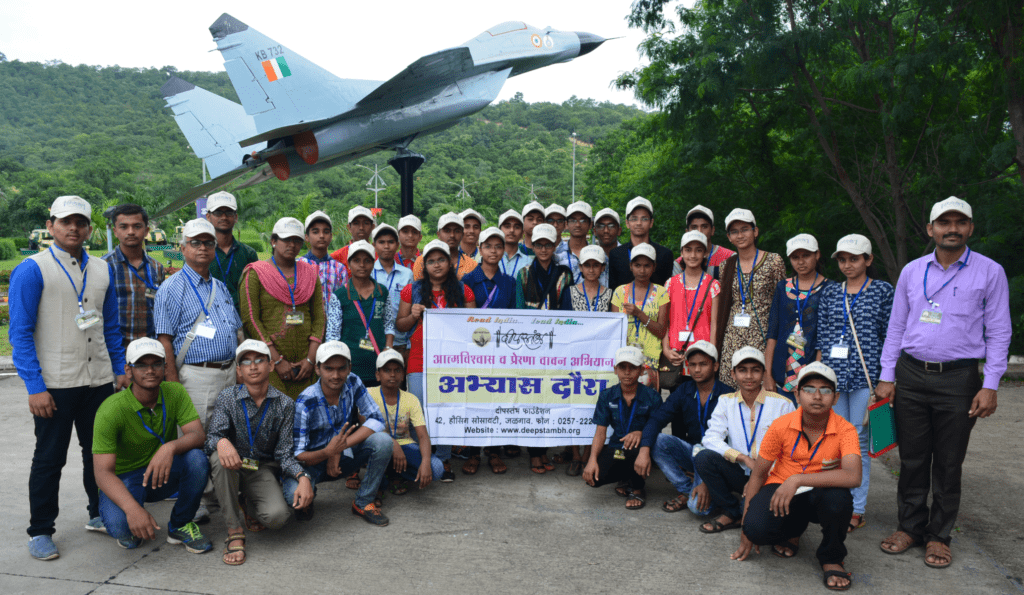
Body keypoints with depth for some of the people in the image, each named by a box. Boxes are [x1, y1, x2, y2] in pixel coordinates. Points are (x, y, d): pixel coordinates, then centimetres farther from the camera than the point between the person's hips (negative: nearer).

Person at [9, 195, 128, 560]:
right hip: (54, 385, -5)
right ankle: (40, 531, 19)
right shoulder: (32, 270, -6)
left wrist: (120, 370, 10)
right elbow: (20, 333, -9)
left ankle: (100, 515, 30)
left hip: (100, 381, 5)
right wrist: (34, 386, -14)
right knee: (49, 458, 5)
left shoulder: (102, 270, 9)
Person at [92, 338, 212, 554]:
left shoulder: (175, 392, -11)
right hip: (122, 480, -3)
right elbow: (102, 472, -26)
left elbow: (198, 434, -20)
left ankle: (180, 526, -5)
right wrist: (132, 509, -42)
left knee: (196, 458, -29)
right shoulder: (111, 410, -22)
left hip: (162, 473, 3)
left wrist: (170, 447, -43)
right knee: (119, 525, -34)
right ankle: (131, 529, 7)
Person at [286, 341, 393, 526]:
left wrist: (339, 449, -28)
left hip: (344, 458, 3)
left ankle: (363, 502, -5)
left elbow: (376, 420, -18)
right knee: (295, 495, -35)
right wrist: (327, 452, -44)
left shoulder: (353, 384, -13)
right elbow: (297, 456, -22)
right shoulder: (305, 404, -23)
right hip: (313, 461, -3)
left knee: (383, 441, -25)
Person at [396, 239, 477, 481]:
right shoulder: (413, 290, 9)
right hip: (419, 360, 0)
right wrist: (413, 315, -7)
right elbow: (400, 325, 12)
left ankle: (444, 461, 15)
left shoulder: (463, 291, 9)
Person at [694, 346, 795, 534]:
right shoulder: (726, 401, 6)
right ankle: (731, 513, -4)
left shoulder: (782, 404, -3)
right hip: (739, 474, 4)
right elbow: (711, 438, -7)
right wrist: (744, 458, -21)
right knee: (703, 458, -24)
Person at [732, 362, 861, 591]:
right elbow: (758, 474, -4)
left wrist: (797, 480, -38)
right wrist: (746, 530, -4)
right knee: (757, 528, -30)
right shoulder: (781, 426, -13)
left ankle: (831, 557, -4)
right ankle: (792, 530, 12)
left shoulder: (845, 430, -15)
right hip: (780, 489, 1)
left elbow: (853, 476, -34)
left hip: (819, 495, -1)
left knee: (837, 498, -37)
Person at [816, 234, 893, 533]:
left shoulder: (883, 291, 3)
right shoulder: (829, 292, 12)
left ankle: (857, 509, 9)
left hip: (865, 377, -3)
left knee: (859, 441, 0)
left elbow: (890, 338, 2)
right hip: (833, 375, 3)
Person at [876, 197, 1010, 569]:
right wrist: (887, 377, 6)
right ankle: (911, 526, 23)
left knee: (949, 464, 6)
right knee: (912, 458, 8)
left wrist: (990, 386, -6)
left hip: (958, 378, -2)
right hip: (911, 375, 2)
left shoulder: (990, 272, 0)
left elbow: (998, 333, 0)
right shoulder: (912, 271, 7)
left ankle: (939, 535, 20)